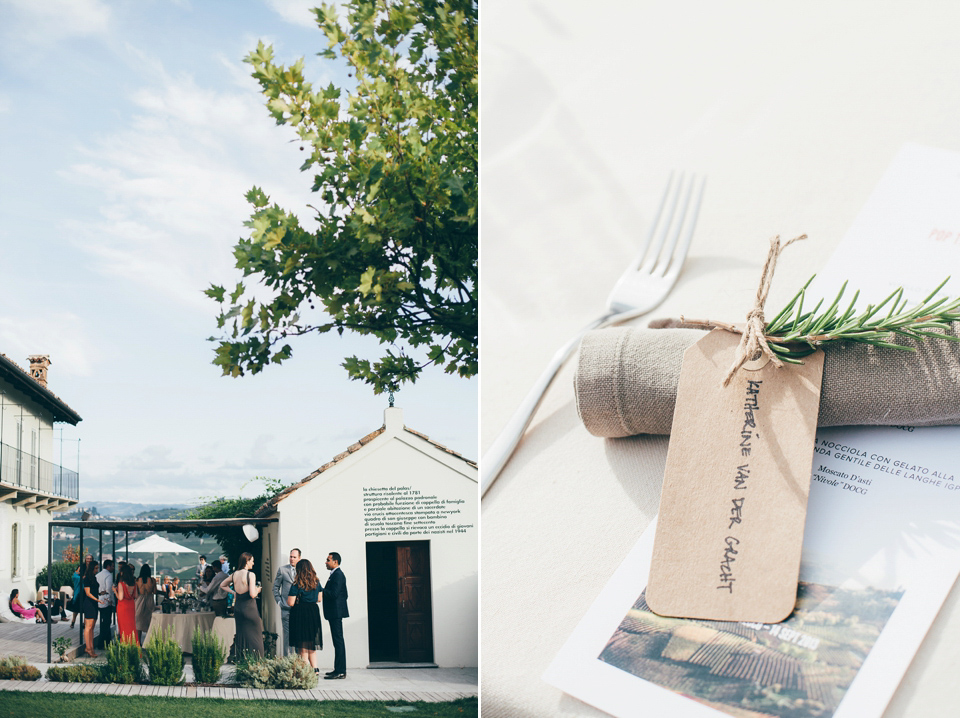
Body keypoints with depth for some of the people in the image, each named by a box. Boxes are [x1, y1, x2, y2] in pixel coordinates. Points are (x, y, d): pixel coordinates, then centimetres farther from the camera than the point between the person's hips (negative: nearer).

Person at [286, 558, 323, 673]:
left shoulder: (297, 584, -12)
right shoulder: (316, 582, 4)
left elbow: (291, 603, -15)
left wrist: (288, 598, 6)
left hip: (300, 613, -5)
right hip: (314, 613, 5)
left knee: (303, 647, 3)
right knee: (312, 646, 17)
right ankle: (315, 669, 11)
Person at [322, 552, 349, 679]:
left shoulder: (338, 575, -14)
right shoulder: (335, 574, 18)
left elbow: (334, 594, -22)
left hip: (336, 612, -11)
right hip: (335, 613, 11)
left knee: (338, 641, -9)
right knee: (338, 641, 12)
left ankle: (340, 671, -8)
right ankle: (339, 669, 17)